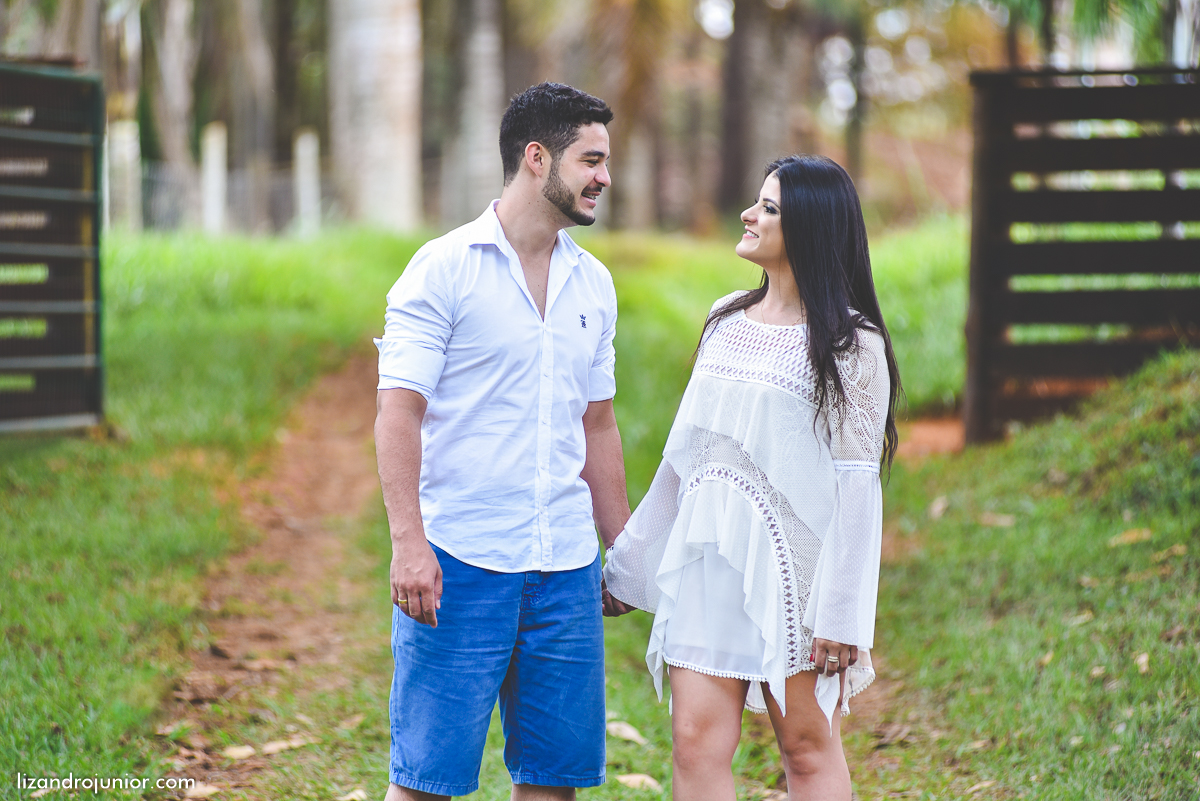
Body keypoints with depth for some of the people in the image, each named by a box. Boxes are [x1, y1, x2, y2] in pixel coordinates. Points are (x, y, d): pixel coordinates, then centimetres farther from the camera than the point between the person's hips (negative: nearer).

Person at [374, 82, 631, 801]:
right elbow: (399, 412, -10)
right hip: (460, 562, -6)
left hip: (567, 566, 6)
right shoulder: (444, 269, -5)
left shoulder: (593, 283, 13)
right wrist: (408, 541, -19)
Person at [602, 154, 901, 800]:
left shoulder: (849, 342, -6)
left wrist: (841, 614, -15)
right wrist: (629, 560, 19)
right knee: (698, 744, 1)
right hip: (708, 553, 6)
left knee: (808, 747, 3)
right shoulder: (726, 320, 12)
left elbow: (857, 484, -10)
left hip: (790, 559, -5)